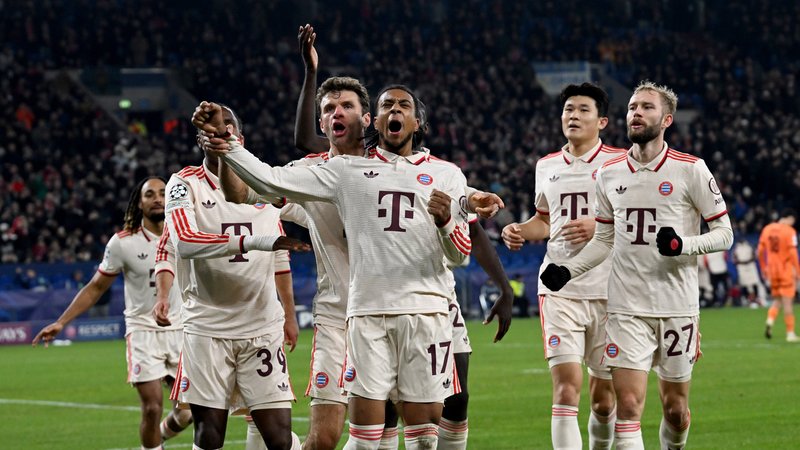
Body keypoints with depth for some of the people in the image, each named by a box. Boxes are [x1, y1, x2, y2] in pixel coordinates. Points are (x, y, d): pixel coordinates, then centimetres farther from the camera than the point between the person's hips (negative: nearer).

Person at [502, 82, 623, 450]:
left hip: (609, 292, -2)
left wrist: (600, 227, -18)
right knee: (566, 390, -13)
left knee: (604, 397, 8)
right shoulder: (547, 167, 12)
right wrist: (520, 232, 7)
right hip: (560, 291, 2)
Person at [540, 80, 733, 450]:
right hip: (627, 308, 2)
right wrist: (567, 270, 3)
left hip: (677, 306, -2)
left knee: (675, 409, 8)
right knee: (628, 406, -11)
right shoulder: (609, 174, 8)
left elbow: (724, 234, -2)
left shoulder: (691, 170, -4)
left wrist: (683, 245, -20)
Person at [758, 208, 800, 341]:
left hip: (772, 271, 5)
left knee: (777, 300, 18)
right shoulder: (789, 231, -11)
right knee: (787, 302, -1)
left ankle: (770, 321, -7)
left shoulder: (767, 229, 6)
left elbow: (760, 251, 8)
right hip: (786, 271, -5)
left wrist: (764, 269, 19)